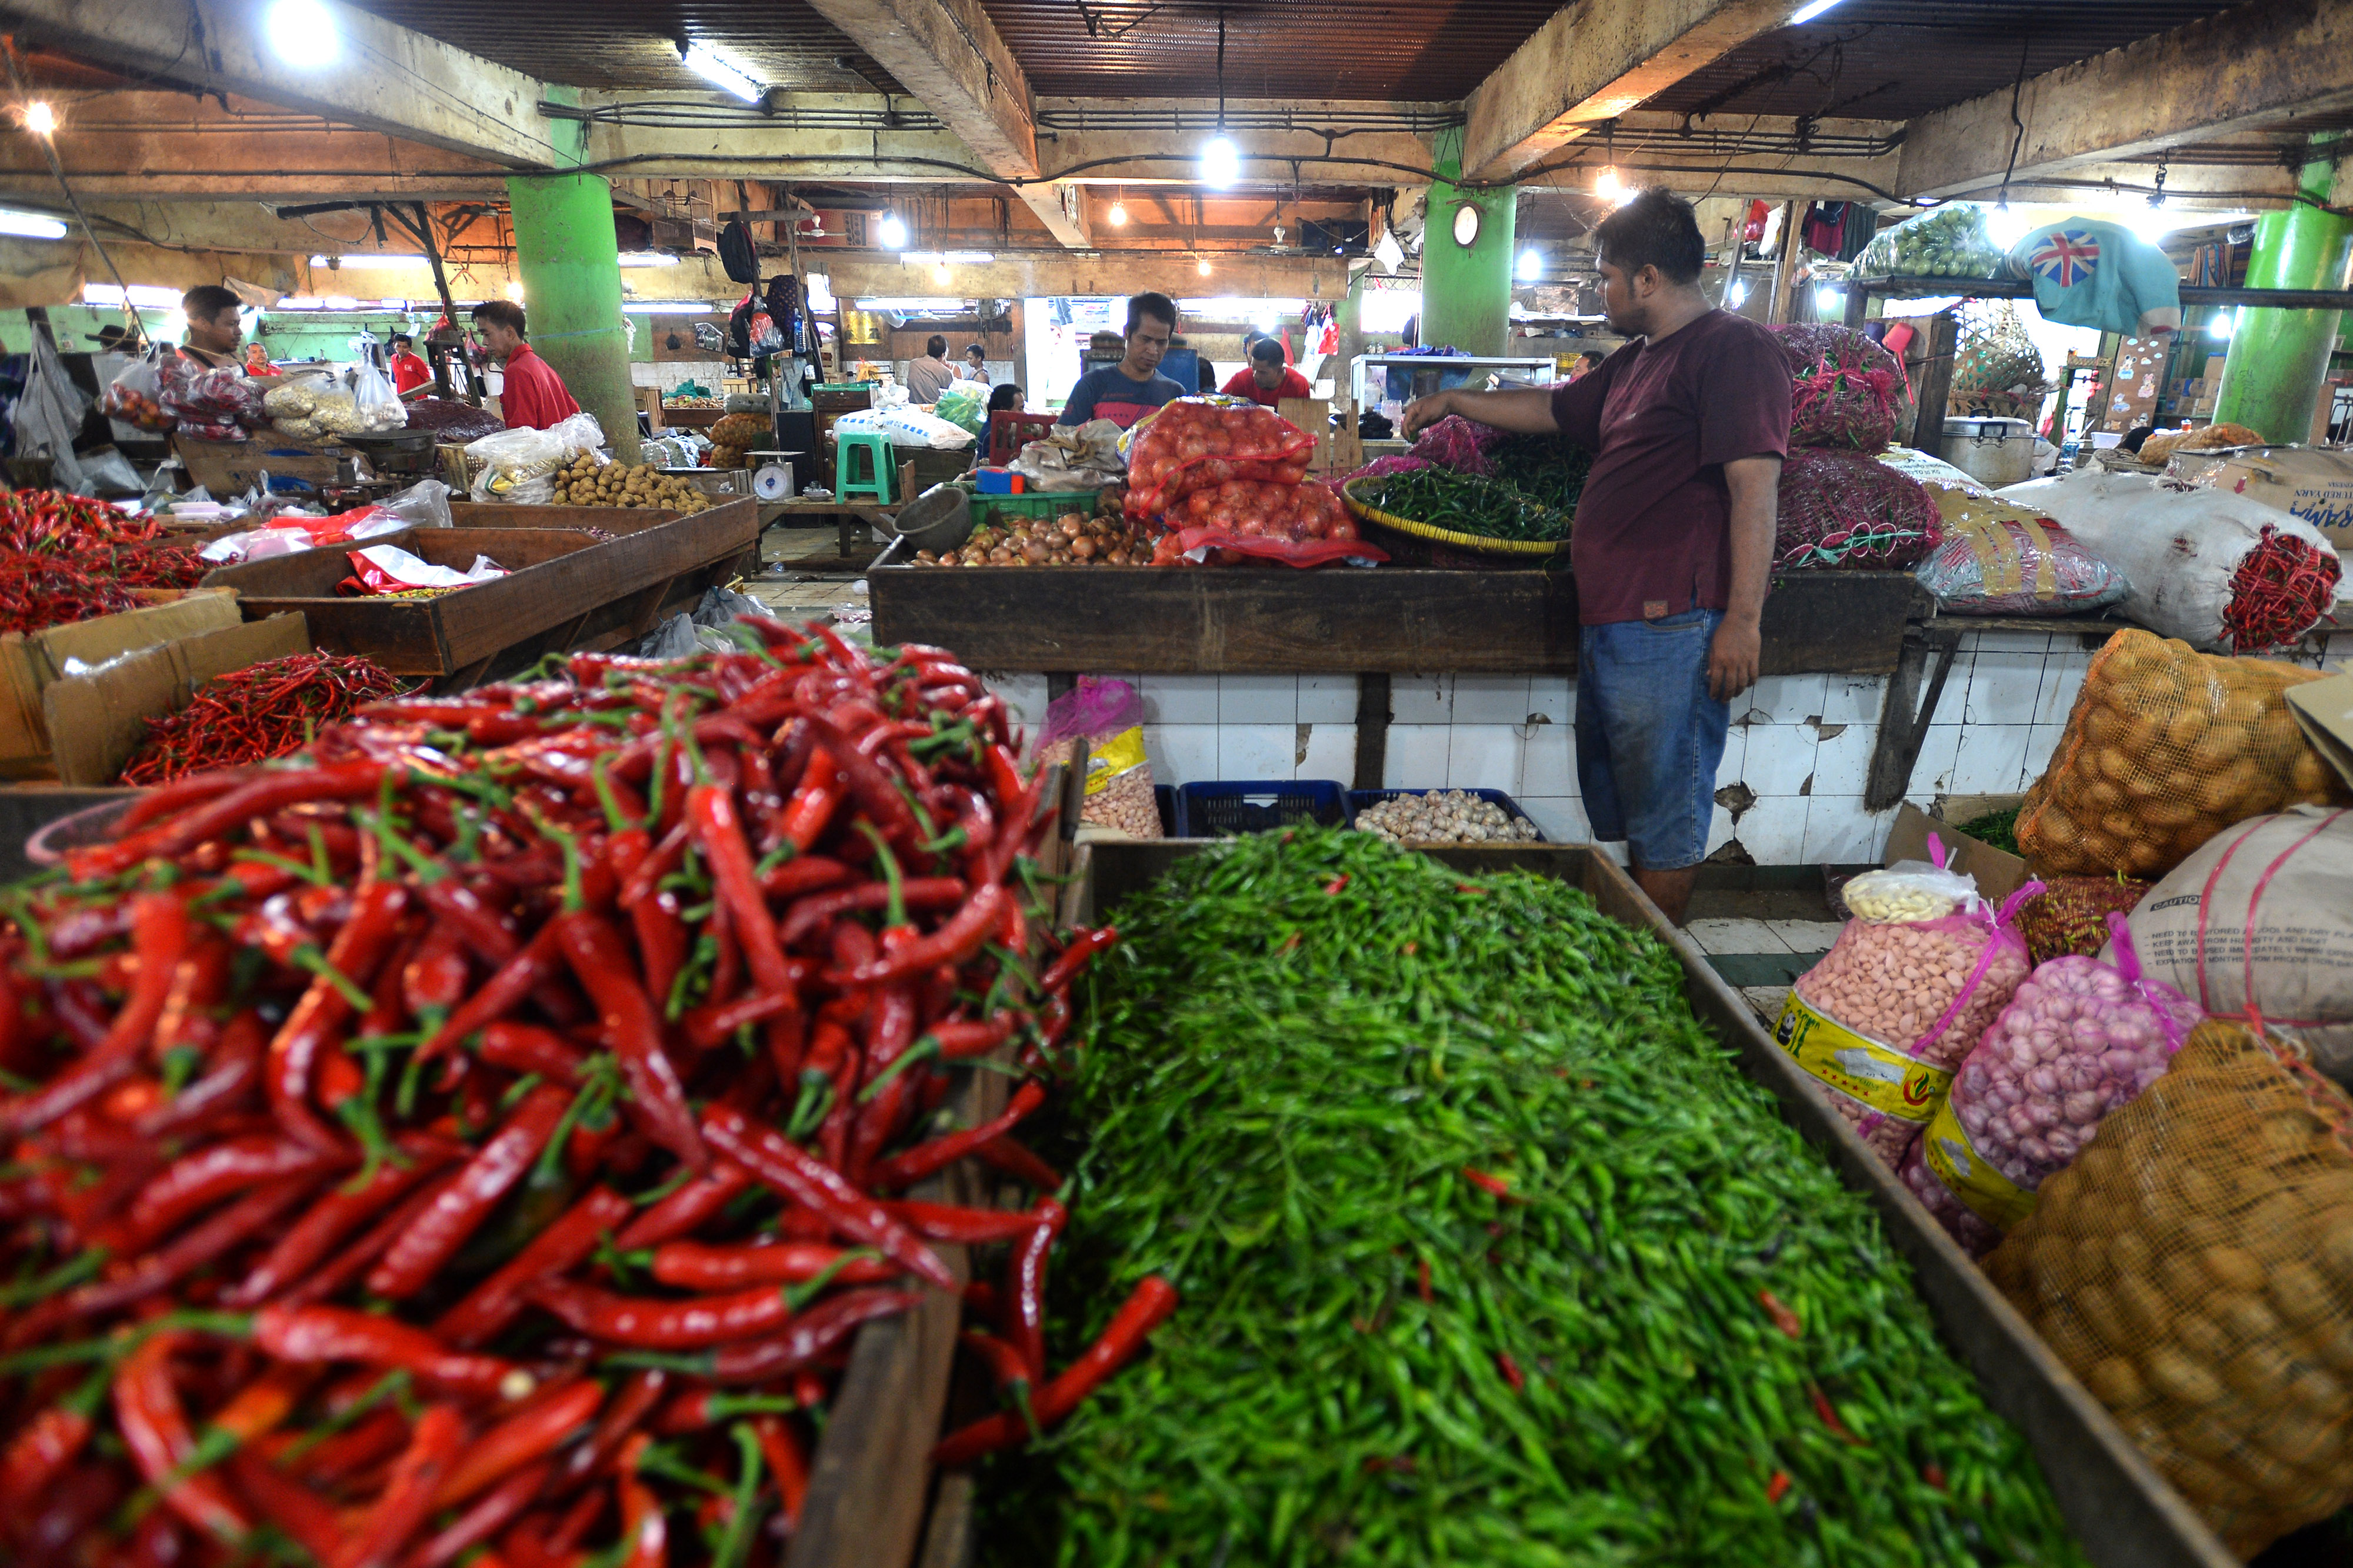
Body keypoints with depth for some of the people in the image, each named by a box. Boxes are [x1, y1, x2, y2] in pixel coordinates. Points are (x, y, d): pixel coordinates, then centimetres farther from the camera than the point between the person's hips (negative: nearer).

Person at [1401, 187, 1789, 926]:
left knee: (1664, 816, 0)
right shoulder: (1636, 360, 21)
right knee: (1618, 803, 17)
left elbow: (1755, 486, -17)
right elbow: (1551, 409, 36)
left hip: (1670, 624, -10)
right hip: (1608, 618, 10)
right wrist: (1453, 402, 39)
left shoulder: (1735, 349, -9)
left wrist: (1742, 619, -22)